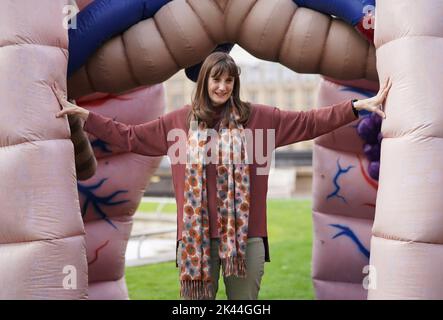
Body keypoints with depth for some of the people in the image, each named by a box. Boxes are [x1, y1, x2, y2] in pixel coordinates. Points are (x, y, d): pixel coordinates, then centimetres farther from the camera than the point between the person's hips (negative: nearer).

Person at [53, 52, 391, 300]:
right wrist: (84, 114, 7)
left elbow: (309, 122, 4)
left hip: (244, 234, 0)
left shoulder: (256, 117, 5)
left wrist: (358, 106, -3)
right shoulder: (180, 121, 7)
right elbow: (128, 136, 12)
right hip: (196, 234, 0)